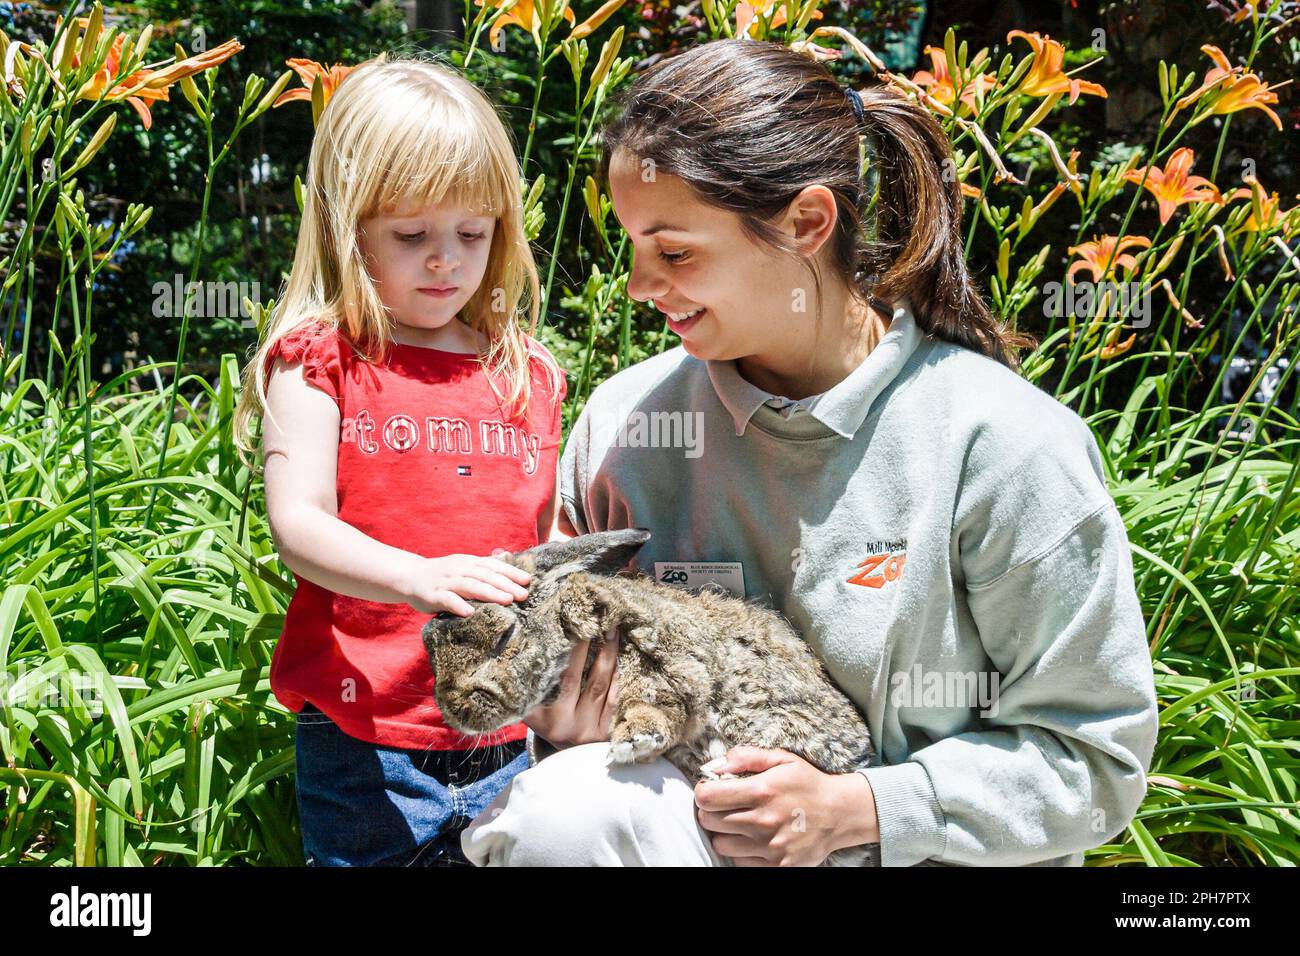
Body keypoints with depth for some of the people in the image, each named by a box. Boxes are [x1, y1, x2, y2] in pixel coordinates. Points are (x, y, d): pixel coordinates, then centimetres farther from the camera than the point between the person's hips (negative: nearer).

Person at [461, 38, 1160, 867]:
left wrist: (856, 808, -18)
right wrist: (577, 739, -14)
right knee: (552, 813, -27)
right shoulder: (622, 422, -3)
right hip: (685, 819, 4)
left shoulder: (1006, 448, -14)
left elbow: (1096, 758, -8)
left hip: (929, 846, -3)